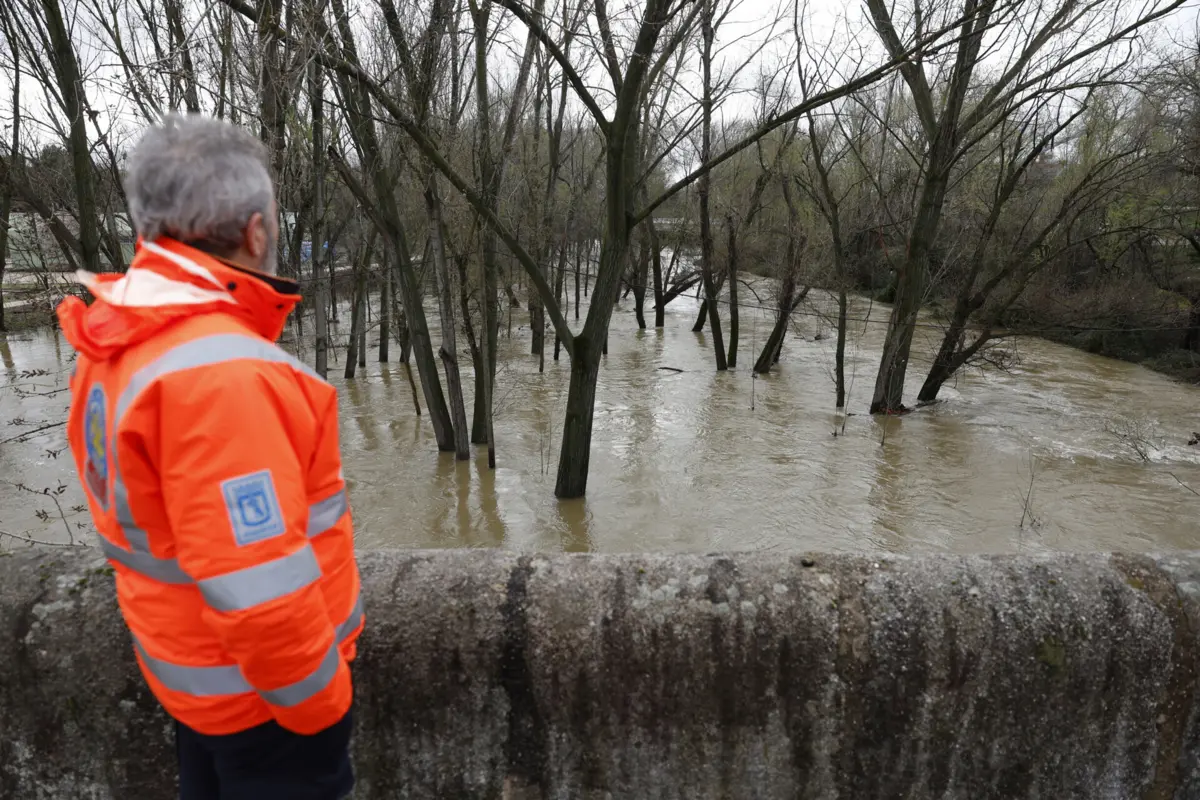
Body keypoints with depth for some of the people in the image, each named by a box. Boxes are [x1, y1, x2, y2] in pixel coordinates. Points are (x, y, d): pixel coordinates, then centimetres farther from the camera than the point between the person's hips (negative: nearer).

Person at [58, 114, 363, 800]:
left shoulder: (115, 344, -2)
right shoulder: (219, 371, -32)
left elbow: (133, 505, 8)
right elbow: (256, 585, -30)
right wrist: (318, 706, -17)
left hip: (190, 662, 8)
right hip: (261, 688, -8)